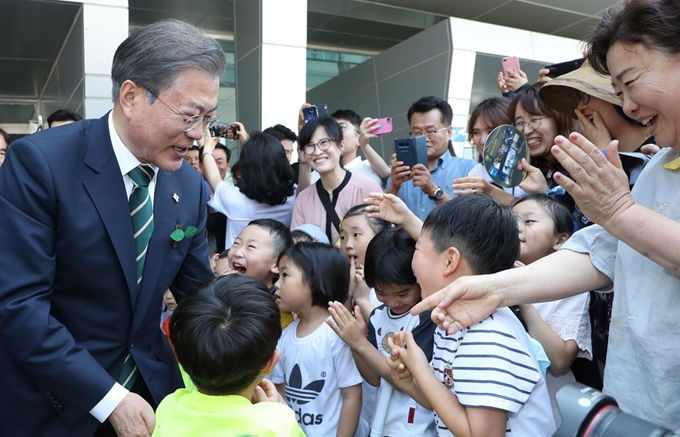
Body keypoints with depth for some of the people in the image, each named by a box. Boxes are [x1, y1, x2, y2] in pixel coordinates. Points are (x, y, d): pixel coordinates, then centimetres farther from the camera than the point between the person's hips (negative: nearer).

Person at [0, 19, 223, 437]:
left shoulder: (191, 185, -4)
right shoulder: (39, 161, -19)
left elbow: (199, 292, 1)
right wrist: (109, 399, -22)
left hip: (149, 387, 5)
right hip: (51, 403, -4)